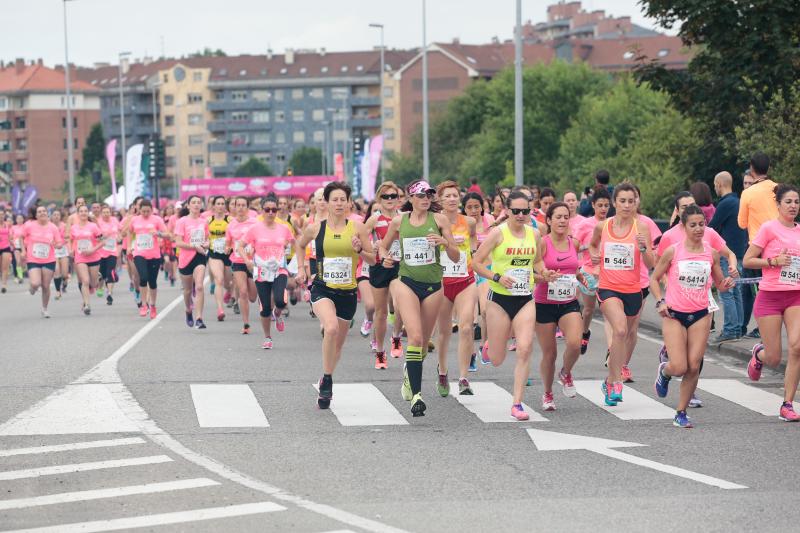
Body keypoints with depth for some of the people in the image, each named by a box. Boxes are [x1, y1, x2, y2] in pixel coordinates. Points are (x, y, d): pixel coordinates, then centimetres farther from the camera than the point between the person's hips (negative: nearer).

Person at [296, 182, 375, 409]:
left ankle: (325, 383, 37)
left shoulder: (357, 227, -1)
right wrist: (301, 268, 12)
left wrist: (359, 250, -15)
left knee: (338, 344, 12)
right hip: (322, 289, -2)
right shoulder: (315, 228, -1)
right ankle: (327, 380, -17)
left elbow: (373, 260, 3)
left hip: (347, 292, 2)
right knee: (331, 328, -30)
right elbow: (300, 245, 21)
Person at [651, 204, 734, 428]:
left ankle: (681, 412, 11)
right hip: (674, 315, -2)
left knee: (694, 367, -4)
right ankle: (664, 371, 26)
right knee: (679, 367, -11)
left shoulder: (711, 253, 3)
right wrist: (660, 301, -8)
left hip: (700, 315, 2)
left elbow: (719, 284, 14)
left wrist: (726, 284, -8)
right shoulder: (673, 251, -5)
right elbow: (654, 279, 6)